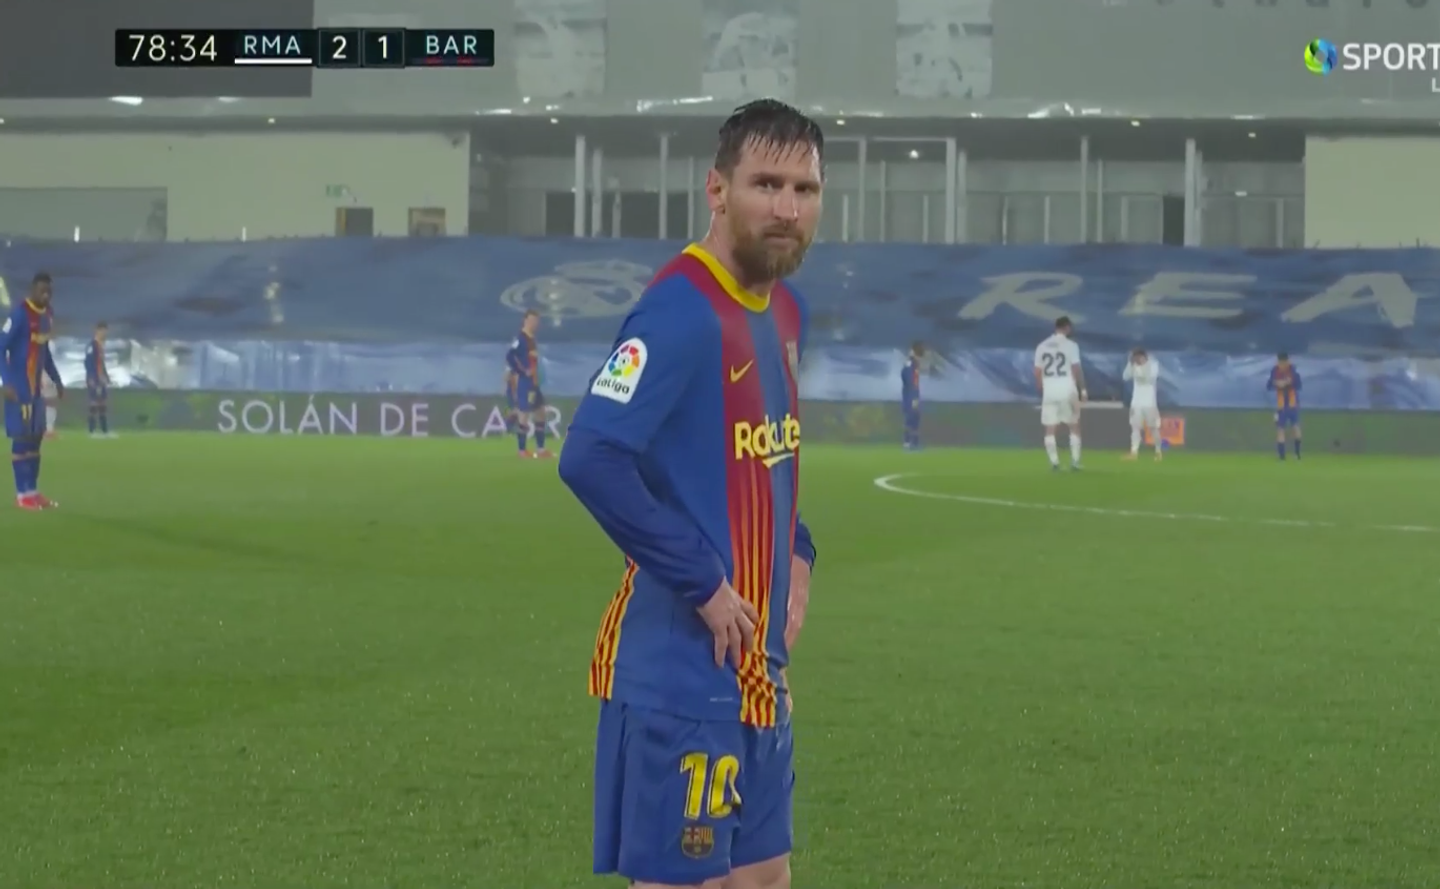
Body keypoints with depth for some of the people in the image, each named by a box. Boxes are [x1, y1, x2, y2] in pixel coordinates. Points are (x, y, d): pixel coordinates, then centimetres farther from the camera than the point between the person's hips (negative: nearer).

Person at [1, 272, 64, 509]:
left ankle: (33, 490, 15)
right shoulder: (20, 314, -17)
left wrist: (56, 380, 22)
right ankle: (22, 494, -3)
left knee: (36, 436, 9)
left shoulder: (48, 315, 9)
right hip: (19, 386, -8)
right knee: (21, 437, -6)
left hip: (36, 386, 8)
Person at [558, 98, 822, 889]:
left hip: (759, 668, 9)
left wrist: (795, 555, 8)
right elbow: (592, 459, -27)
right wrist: (700, 584, -21)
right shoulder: (681, 313, -18)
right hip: (683, 667, -9)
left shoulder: (785, 311, 10)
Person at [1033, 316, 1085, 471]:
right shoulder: (1070, 345, -6)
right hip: (1067, 390, -2)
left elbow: (1037, 373, 7)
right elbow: (1076, 369, -9)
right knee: (1074, 427, 9)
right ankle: (1075, 462, 6)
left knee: (1050, 429, 5)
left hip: (1049, 392, 3)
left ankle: (1054, 462, -2)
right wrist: (1082, 389, -2)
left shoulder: (1042, 346, 6)